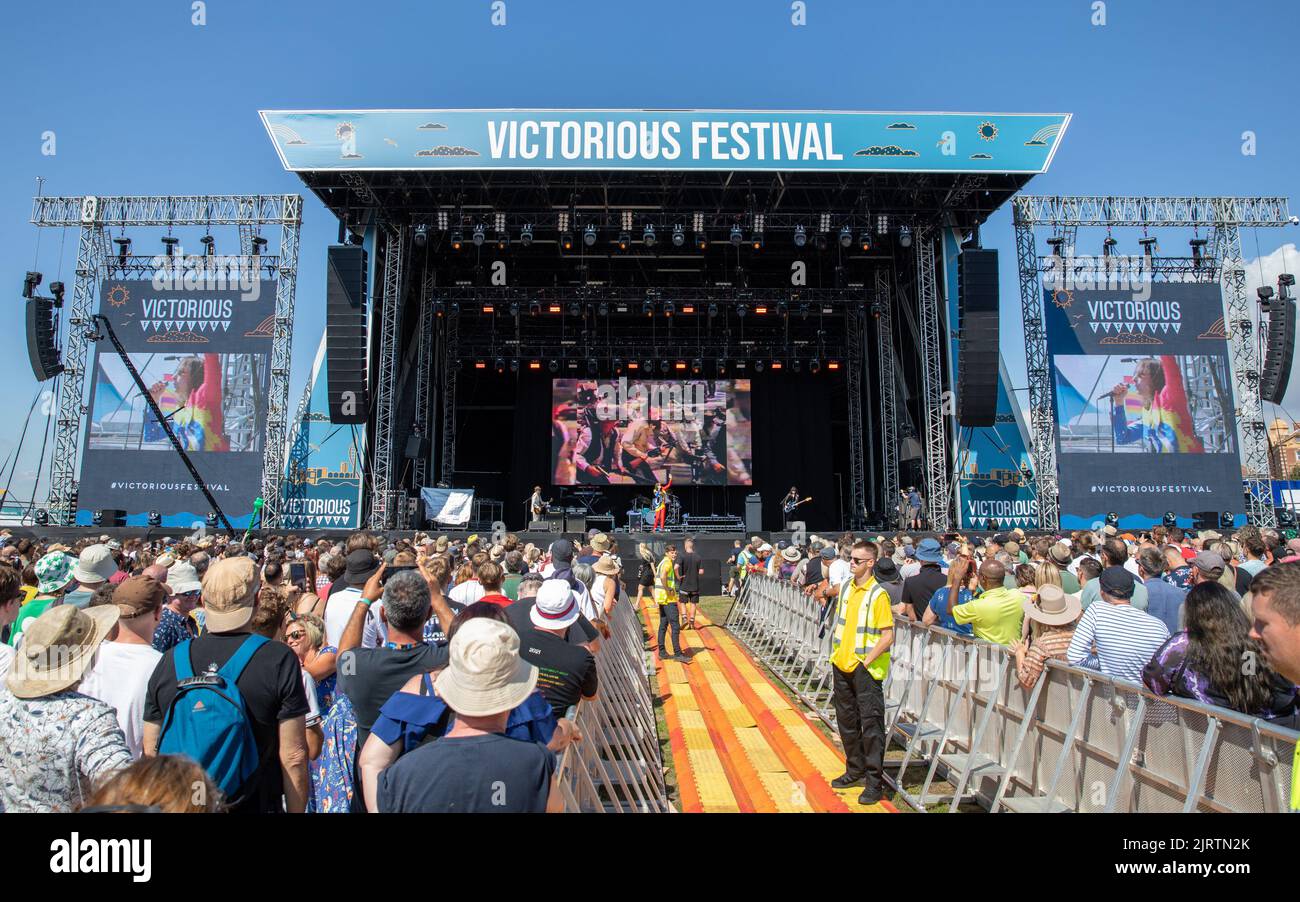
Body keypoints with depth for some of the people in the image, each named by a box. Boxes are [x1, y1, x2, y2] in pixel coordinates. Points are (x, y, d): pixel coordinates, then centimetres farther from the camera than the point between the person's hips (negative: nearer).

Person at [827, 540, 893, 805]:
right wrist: (836, 656, 11)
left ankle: (875, 782, 11)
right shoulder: (846, 587, 5)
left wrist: (865, 663, -16)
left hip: (866, 670, -7)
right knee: (846, 721, 17)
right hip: (842, 665, 7)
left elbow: (888, 636, -16)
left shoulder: (878, 595, -15)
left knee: (871, 725, 0)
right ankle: (855, 770, 34)